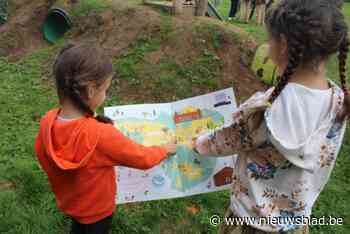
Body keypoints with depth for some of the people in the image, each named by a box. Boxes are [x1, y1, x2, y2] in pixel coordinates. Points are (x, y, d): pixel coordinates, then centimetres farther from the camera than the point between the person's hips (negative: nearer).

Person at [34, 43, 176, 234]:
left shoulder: (47, 121, -23)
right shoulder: (101, 136, -42)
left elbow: (43, 157, -3)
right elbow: (142, 159, -26)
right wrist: (165, 150, -6)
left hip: (67, 201, 4)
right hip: (96, 208, -4)